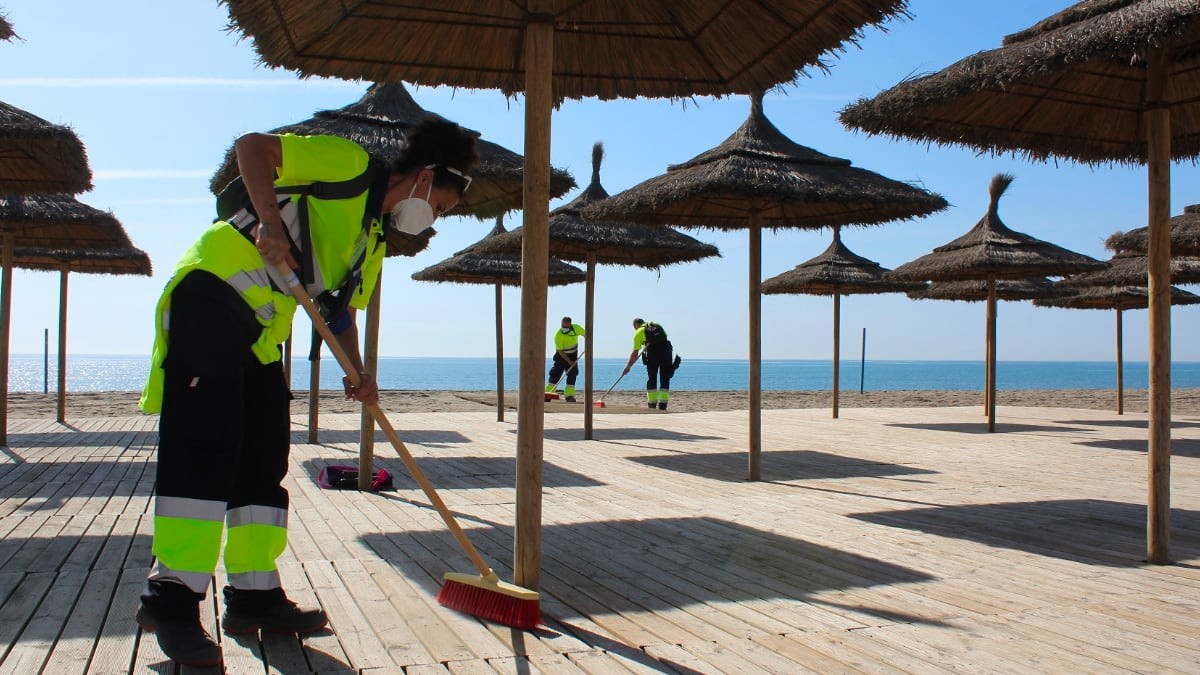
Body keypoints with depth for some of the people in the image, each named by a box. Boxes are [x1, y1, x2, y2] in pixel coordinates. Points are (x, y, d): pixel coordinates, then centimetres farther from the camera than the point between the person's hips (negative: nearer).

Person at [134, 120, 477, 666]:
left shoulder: (373, 239, 21)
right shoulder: (347, 162, -3)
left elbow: (341, 309, 20)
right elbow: (251, 146, -10)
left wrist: (359, 372, 4)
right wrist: (270, 221, -24)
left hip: (261, 329, 10)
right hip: (213, 291, -9)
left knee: (264, 457, 6)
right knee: (205, 443, -14)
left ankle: (255, 597, 12)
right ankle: (171, 600, -10)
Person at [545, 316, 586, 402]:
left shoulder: (576, 328, -19)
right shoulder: (558, 335, -28)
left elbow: (585, 333, 4)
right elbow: (560, 351, -24)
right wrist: (569, 362, -25)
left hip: (573, 355, 3)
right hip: (561, 356, -3)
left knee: (572, 374, -5)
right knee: (556, 373, -11)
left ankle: (569, 395, -4)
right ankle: (548, 393, -8)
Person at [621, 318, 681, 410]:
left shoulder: (639, 332, 12)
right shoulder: (658, 326, 26)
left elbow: (635, 353, 9)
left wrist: (628, 367, 16)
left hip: (652, 353, -3)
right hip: (666, 350, 3)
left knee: (651, 379, 9)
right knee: (665, 379, 7)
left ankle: (652, 405, 10)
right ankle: (662, 406, 2)